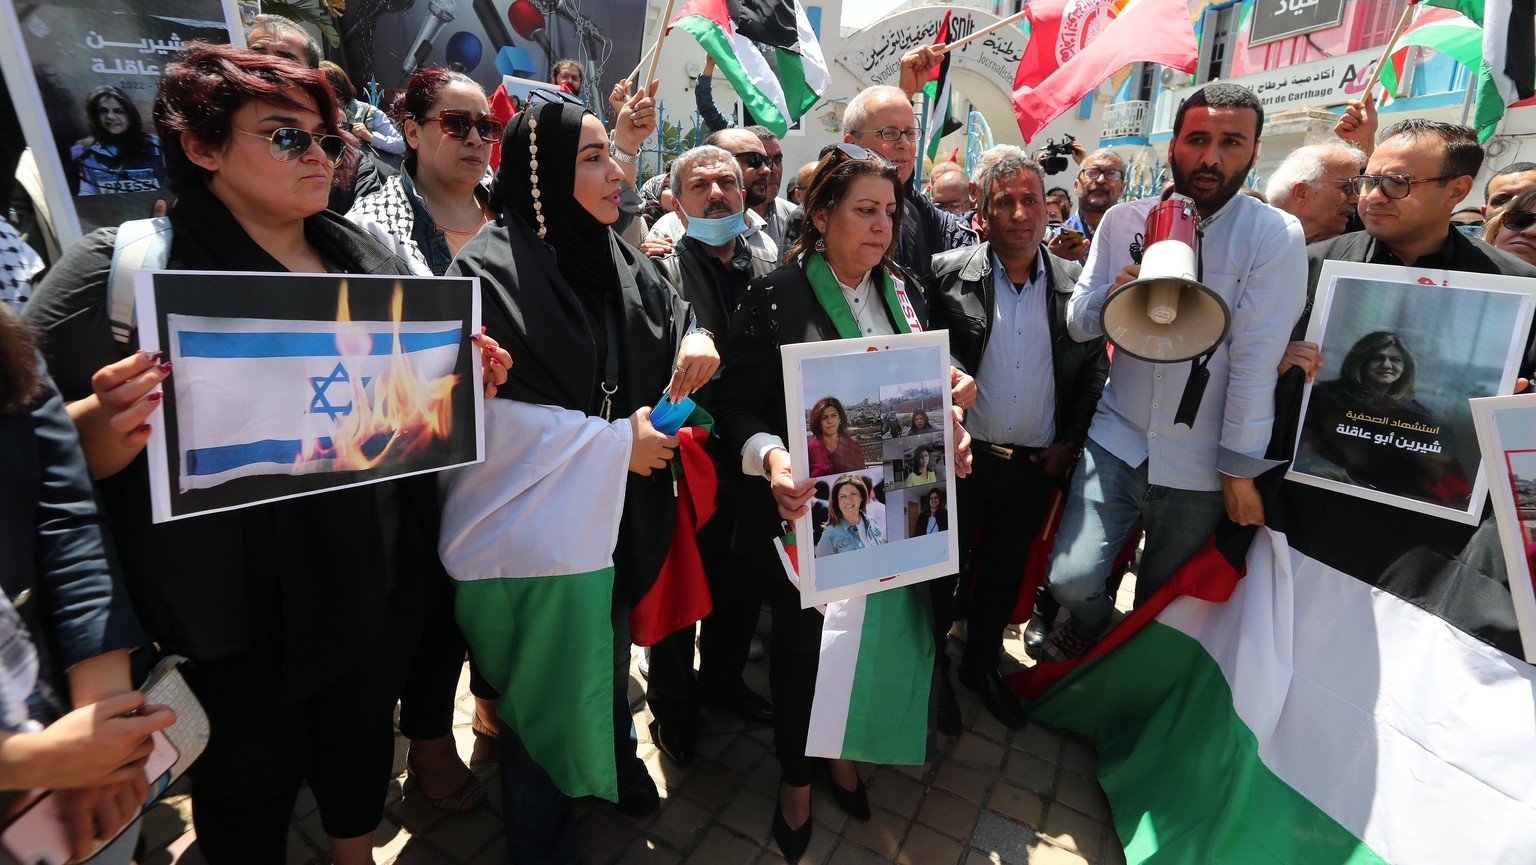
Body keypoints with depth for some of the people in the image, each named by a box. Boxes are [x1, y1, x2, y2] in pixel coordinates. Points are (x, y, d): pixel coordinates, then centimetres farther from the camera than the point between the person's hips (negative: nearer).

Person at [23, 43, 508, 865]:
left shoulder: (370, 259, 3)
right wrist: (112, 423, -32)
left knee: (363, 734, 26)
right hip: (236, 610, -4)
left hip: (376, 580, 5)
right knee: (249, 785, 19)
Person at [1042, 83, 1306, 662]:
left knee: (1161, 603, 14)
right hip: (1116, 438, 2)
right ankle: (1092, 634, 27)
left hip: (1201, 466, -1)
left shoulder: (1276, 237, -8)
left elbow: (1256, 358, -12)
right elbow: (1076, 324, 1)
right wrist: (1112, 294, -21)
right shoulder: (1124, 221, 1)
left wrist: (1240, 469, -12)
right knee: (1070, 580, -8)